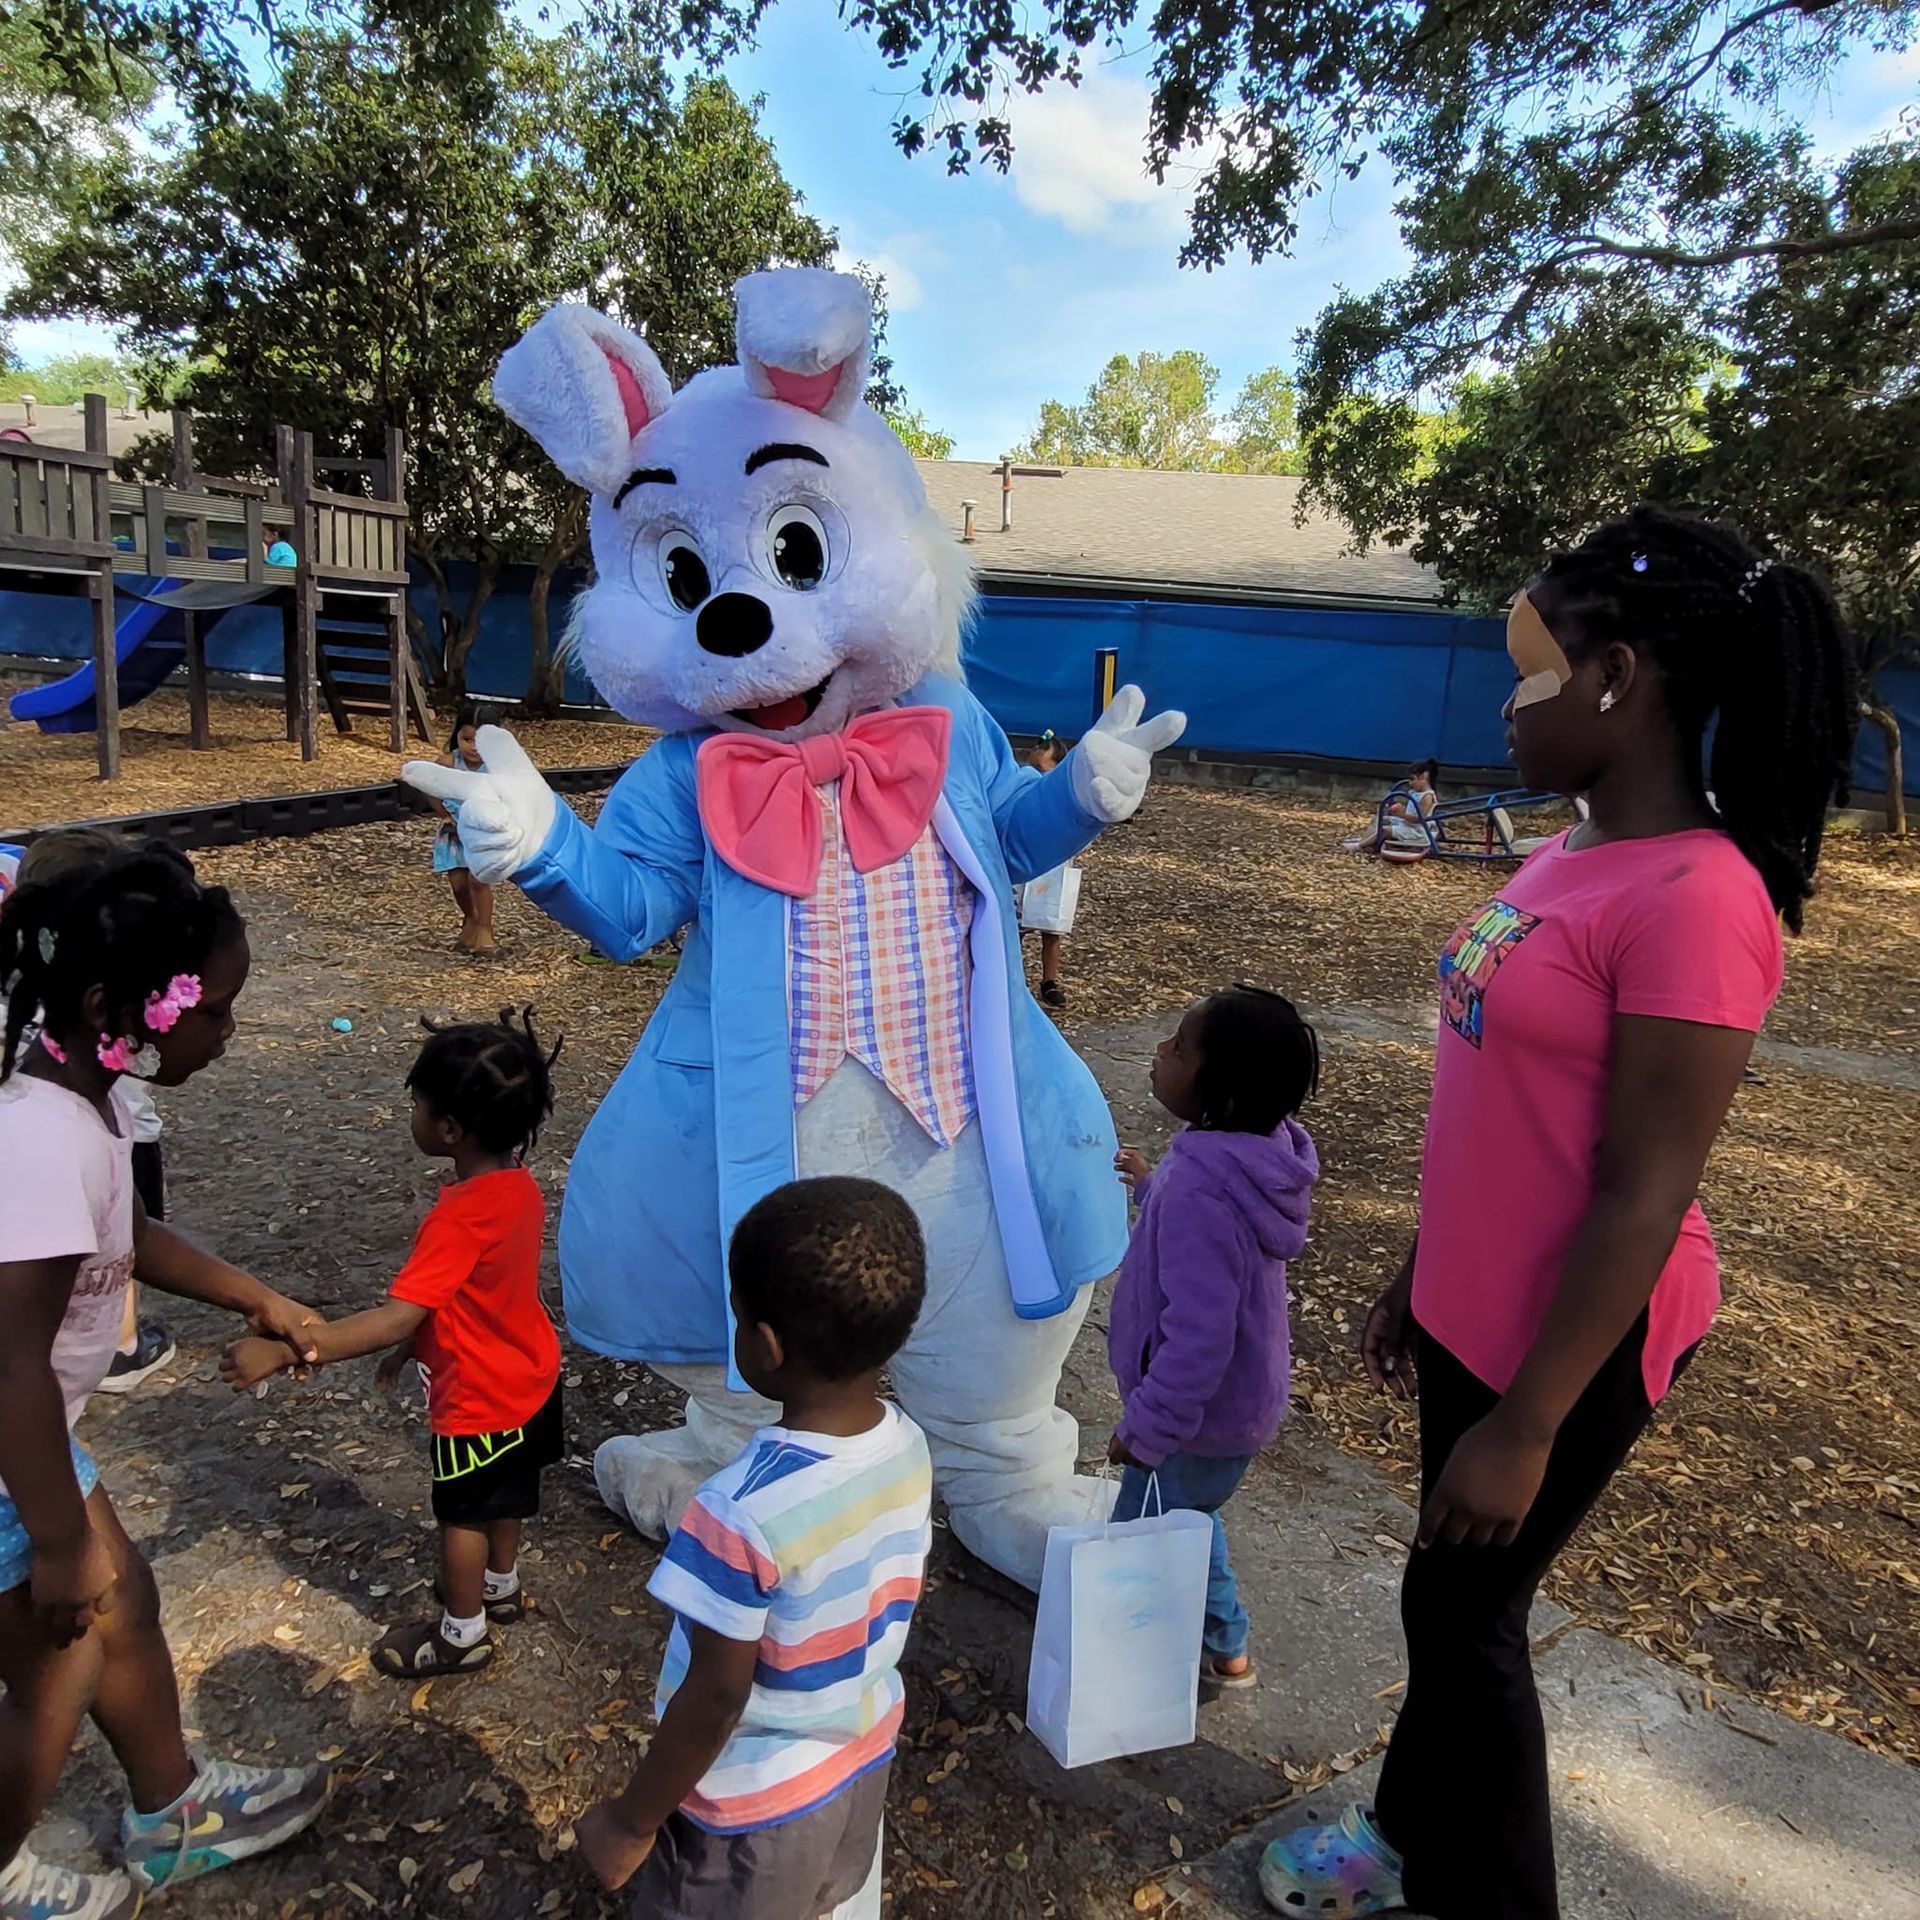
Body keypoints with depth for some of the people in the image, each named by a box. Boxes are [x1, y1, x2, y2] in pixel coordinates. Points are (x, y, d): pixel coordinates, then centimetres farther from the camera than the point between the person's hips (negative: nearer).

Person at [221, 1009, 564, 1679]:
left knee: (463, 1514, 16)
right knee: (505, 1494, 29)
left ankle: (462, 1633, 37)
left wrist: (280, 1353, -37)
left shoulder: (460, 1217, -35)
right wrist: (414, 1345, 14)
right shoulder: (518, 1182, -8)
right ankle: (501, 1585, 52)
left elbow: (396, 1318, -38)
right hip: (528, 1378, 8)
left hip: (479, 1401, -8)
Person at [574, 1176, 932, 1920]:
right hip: (864, 1763, 5)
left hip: (755, 1806, -5)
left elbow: (715, 1698, -25)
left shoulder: (745, 1510, -35)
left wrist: (630, 1822, -9)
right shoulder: (909, 1447, -15)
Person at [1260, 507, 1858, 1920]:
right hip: (1474, 1306, 8)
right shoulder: (1574, 857, 3)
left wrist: (1526, 1424, -18)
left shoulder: (1695, 898, -25)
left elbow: (1644, 1197, -24)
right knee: (1453, 1593, 22)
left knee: (1464, 1609, 11)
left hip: (1572, 1341, -8)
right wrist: (1420, 1277, 16)